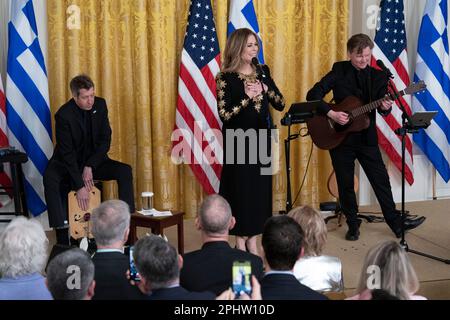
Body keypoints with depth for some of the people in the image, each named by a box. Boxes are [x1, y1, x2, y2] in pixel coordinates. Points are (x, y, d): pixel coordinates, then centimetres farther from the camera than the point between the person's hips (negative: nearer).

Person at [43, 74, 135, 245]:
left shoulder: (100, 104, -9)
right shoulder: (64, 115, -22)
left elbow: (105, 140, -5)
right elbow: (67, 153, -24)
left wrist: (89, 166, -17)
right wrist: (79, 186, -29)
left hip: (93, 161, 4)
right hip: (67, 162, -4)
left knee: (125, 171, -19)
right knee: (50, 178, -34)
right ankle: (62, 230, -36)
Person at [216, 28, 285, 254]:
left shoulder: (262, 72, 7)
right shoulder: (226, 78, -9)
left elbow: (280, 104, 5)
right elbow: (224, 115, -16)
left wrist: (266, 89, -11)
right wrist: (248, 97, -21)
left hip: (261, 139, 5)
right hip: (239, 140, -5)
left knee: (261, 188, 7)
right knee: (241, 188, -1)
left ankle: (252, 241, 18)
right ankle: (240, 244, 11)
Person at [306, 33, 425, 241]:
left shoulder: (379, 76, 1)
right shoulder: (339, 71, -5)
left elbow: (382, 109, -4)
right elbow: (313, 95, -11)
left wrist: (385, 107, -28)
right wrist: (331, 113, -22)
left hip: (366, 137, 2)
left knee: (381, 180, 4)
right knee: (345, 184, 7)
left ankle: (396, 223, 15)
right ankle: (353, 225, 23)